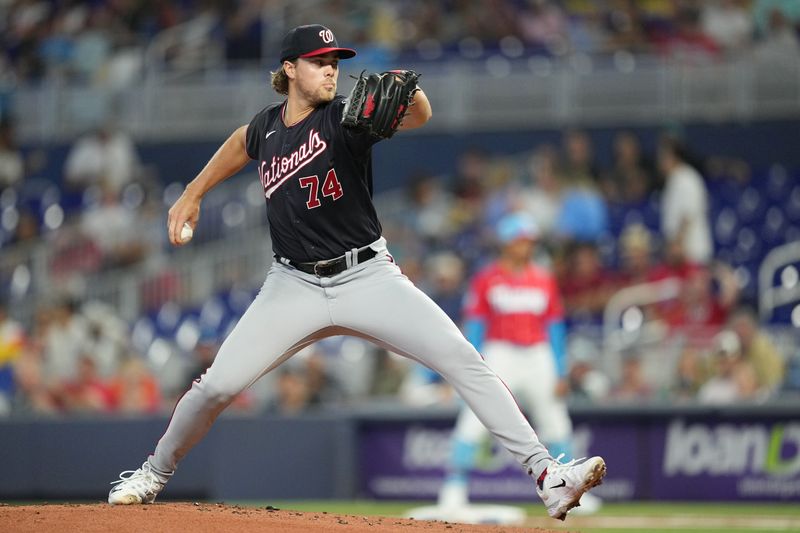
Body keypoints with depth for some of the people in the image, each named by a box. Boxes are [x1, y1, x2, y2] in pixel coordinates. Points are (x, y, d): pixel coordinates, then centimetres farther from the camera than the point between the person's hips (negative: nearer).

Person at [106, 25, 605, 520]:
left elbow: (418, 116, -29)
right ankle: (154, 475, 19)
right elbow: (241, 145, 30)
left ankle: (545, 473, -18)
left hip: (369, 278, -3)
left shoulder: (345, 117, -9)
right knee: (218, 385, -6)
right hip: (295, 288, 3)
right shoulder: (268, 126, 4)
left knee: (465, 362, -17)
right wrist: (192, 195, 29)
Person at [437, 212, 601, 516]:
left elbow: (555, 328, 10)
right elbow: (474, 324, -1)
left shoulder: (544, 280, 8)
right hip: (499, 354, -3)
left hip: (538, 356, 4)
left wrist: (561, 374, 6)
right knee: (473, 421, -14)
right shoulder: (487, 279, -1)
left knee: (557, 425, 8)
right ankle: (455, 488, -11)